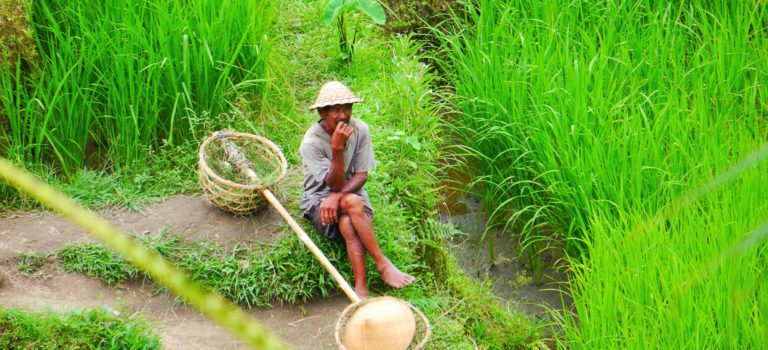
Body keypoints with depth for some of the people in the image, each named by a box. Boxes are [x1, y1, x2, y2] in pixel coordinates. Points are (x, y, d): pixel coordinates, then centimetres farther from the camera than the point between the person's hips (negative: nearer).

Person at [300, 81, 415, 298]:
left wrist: (337, 196, -23)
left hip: (352, 192, 2)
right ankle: (383, 264, -31)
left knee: (348, 226, -32)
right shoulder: (311, 142, -18)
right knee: (352, 202, -35)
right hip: (318, 200, -2)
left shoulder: (360, 130, -8)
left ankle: (361, 289, -36)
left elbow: (361, 176, -7)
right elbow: (335, 184, -21)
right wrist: (337, 148, -34)